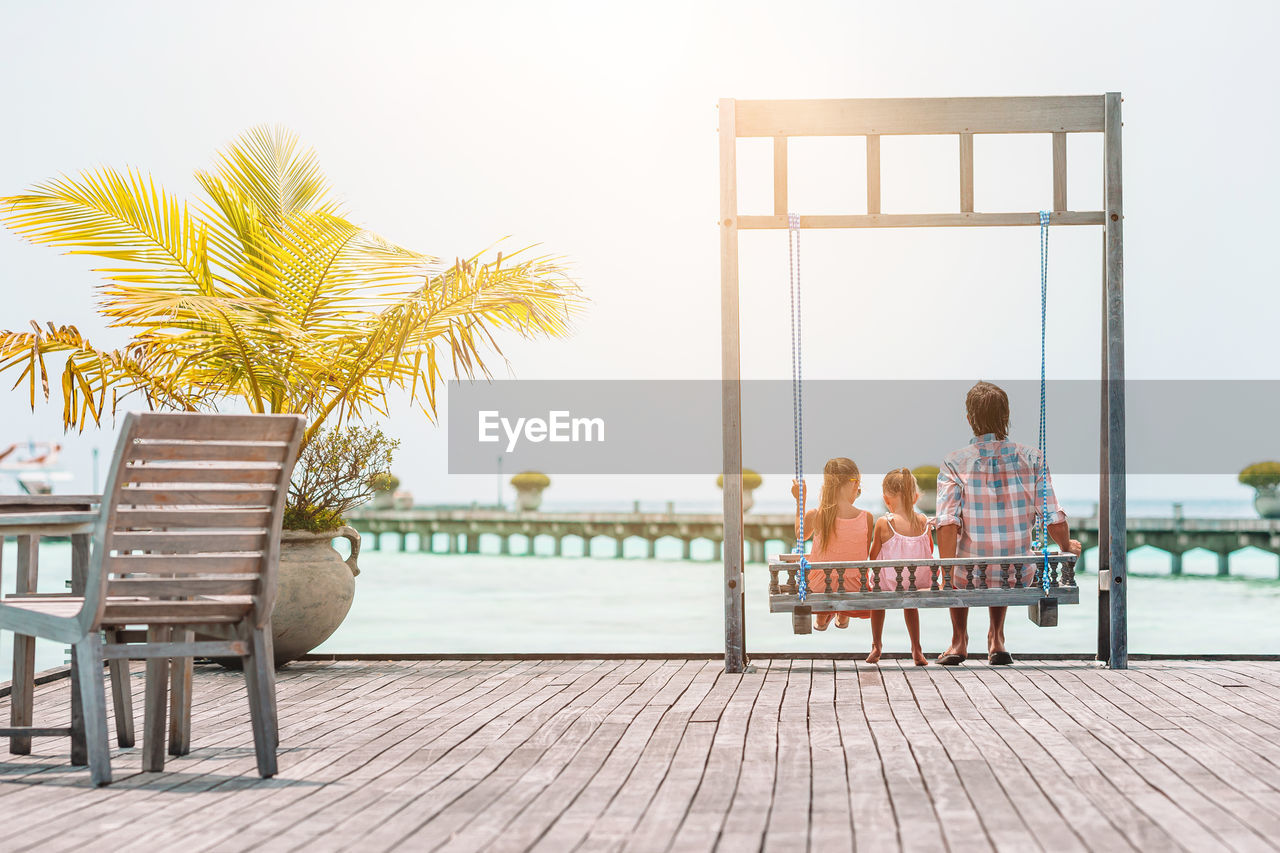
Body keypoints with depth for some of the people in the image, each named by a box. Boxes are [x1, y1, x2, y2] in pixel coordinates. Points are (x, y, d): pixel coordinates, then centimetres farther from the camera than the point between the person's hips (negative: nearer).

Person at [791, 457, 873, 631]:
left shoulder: (815, 516, -13)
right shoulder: (866, 517, -12)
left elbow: (800, 534, 12)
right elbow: (865, 556, 1)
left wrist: (800, 500, 19)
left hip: (819, 591, 0)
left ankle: (822, 617, 37)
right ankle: (843, 617, 43)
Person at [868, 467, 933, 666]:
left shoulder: (883, 523, -16)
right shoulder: (924, 521, -5)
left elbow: (873, 557, -6)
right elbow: (930, 553, 8)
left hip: (890, 583, -3)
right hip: (918, 584, 3)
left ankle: (877, 645, 38)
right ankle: (916, 649, 36)